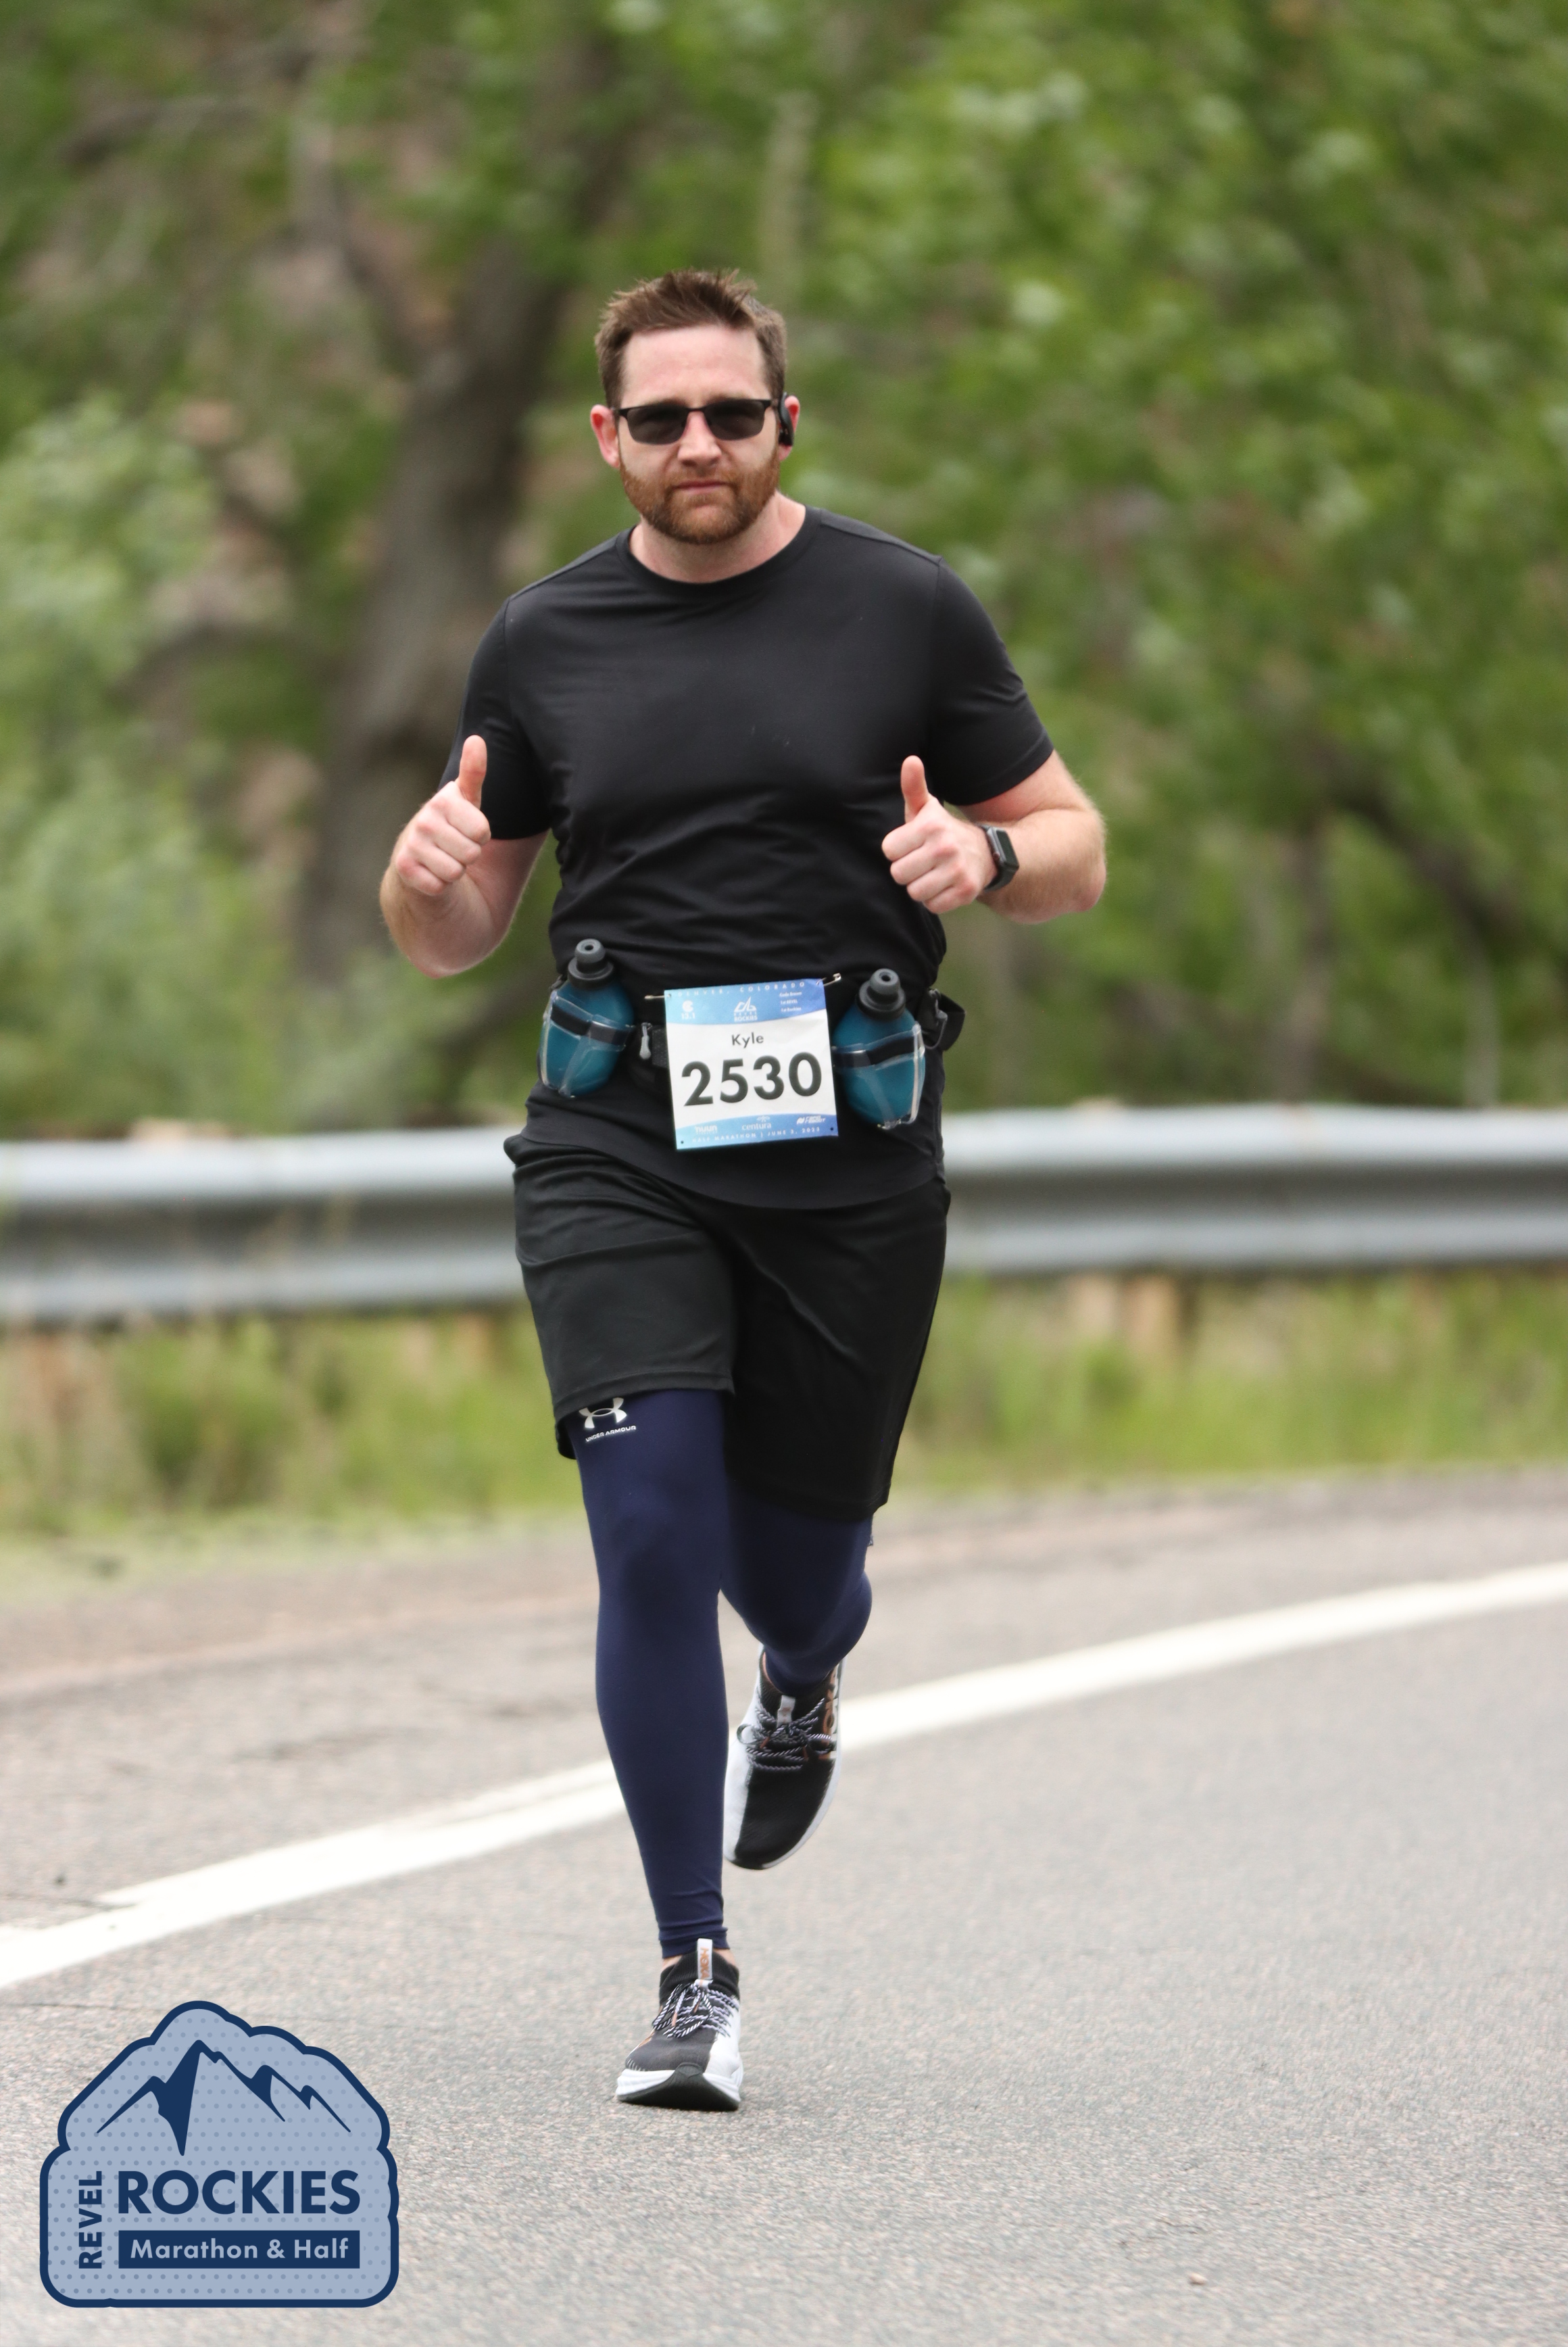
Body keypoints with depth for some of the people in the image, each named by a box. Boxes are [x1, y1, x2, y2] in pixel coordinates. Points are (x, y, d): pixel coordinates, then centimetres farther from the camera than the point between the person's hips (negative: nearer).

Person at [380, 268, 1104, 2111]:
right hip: (617, 1147, 0)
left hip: (851, 1156, 0)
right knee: (655, 1539, -15)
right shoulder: (543, 645, 6)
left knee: (789, 1574, 7)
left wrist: (985, 857, -16)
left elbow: (1073, 850, 7)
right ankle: (695, 1977, -6)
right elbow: (453, 939, 13)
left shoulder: (906, 611, 2)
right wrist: (430, 873, -11)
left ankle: (803, 1691, 47)